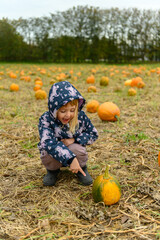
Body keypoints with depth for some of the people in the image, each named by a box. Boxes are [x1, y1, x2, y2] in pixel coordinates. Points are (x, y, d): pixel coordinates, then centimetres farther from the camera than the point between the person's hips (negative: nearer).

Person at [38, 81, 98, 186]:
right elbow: (48, 142, -38)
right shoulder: (46, 119, -25)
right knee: (48, 154, -34)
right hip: (56, 158, 0)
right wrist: (70, 159, -48)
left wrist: (74, 139, -23)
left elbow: (93, 134, -5)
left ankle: (82, 168, 2)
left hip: (74, 150, 1)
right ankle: (53, 170, 4)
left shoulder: (81, 116, -17)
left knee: (76, 149, -33)